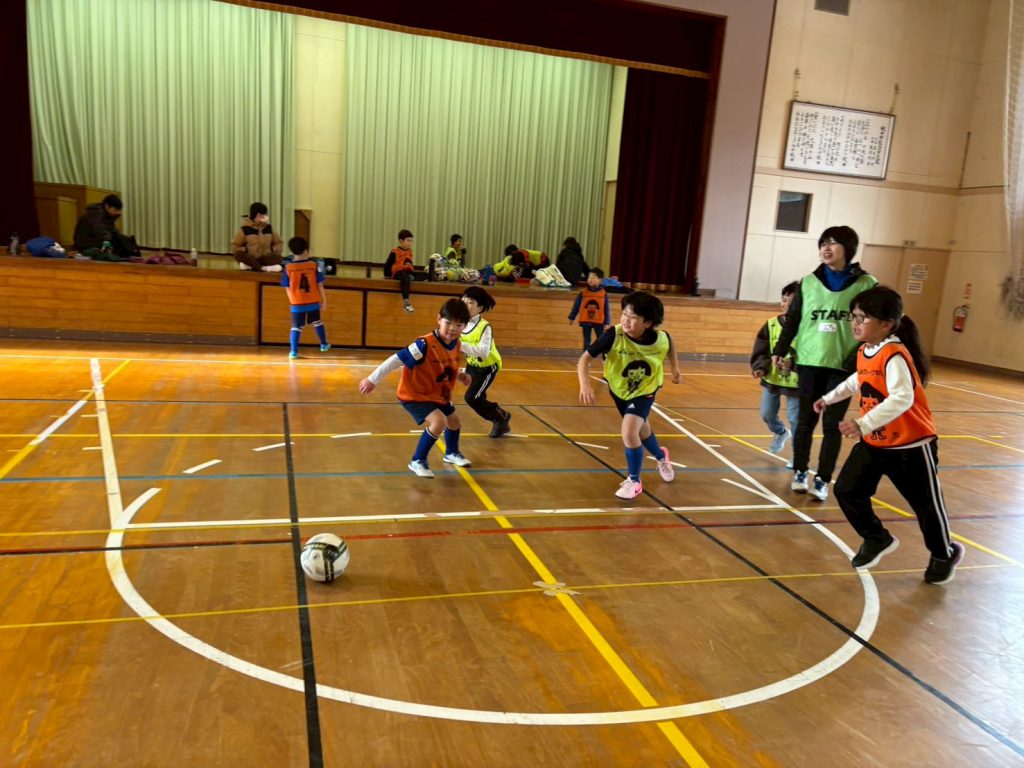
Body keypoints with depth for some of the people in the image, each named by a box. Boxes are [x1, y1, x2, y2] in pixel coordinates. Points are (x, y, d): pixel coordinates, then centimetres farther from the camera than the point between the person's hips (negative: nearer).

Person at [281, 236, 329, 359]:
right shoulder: (313, 265, -5)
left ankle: (294, 351, -6)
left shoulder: (288, 267, -7)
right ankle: (324, 344, 36)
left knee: (296, 327, 3)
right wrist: (324, 299, 8)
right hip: (313, 302, 2)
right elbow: (319, 284, -1)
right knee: (317, 323, 23)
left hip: (297, 304, -1)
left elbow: (287, 288, -4)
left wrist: (293, 300, 10)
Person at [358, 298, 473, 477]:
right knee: (438, 421, -27)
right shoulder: (425, 344, -34)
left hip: (438, 394, 8)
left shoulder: (456, 345, -9)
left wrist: (459, 375, -5)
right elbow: (397, 360, -30)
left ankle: (452, 453, 54)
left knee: (453, 420, 23)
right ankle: (418, 461, -7)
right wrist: (373, 380, -27)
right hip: (414, 395, -8)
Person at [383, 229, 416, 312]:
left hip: (408, 272, 7)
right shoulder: (395, 252, 0)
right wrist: (387, 275, 3)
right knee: (405, 278, -43)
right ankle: (406, 301, -54)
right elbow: (388, 264, 3)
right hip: (399, 272, -7)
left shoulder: (410, 252, 18)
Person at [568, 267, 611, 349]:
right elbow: (576, 306, 5)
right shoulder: (583, 293, -4)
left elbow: (607, 309, -2)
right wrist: (571, 318, 9)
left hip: (599, 322, -1)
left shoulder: (604, 294, -5)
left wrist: (607, 323, -3)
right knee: (586, 341, 10)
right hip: (586, 321, 1)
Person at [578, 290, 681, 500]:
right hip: (619, 389, 2)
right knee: (641, 429, 23)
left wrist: (674, 366, 5)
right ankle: (661, 456, 58)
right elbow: (585, 358, -32)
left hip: (645, 391, -2)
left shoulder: (660, 340, -28)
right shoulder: (614, 335, -33)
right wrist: (585, 384, -47)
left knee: (629, 431, -23)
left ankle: (634, 481, 1)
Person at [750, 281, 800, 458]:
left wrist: (793, 363, -31)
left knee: (795, 419, 2)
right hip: (771, 379, 5)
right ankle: (780, 433, 49)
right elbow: (760, 351, -2)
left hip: (794, 382, -5)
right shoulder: (771, 325, -3)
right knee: (767, 414, 17)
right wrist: (760, 367, -17)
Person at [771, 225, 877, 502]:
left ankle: (823, 479, 10)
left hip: (844, 365, -2)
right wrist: (780, 350, 3)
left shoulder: (866, 284, -1)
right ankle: (800, 472, 22)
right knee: (805, 420, 8)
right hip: (809, 362, 2)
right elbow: (792, 320, 9)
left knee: (832, 424, 1)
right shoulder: (808, 283, 4)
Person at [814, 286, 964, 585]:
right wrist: (830, 398, 24)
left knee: (926, 504, 9)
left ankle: (945, 554, 38)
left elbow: (902, 398, -41)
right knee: (846, 491, 2)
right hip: (874, 442, 7)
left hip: (910, 444, -7)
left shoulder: (894, 356, -27)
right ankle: (877, 539, 26)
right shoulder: (864, 352, 0)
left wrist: (863, 424, -48)